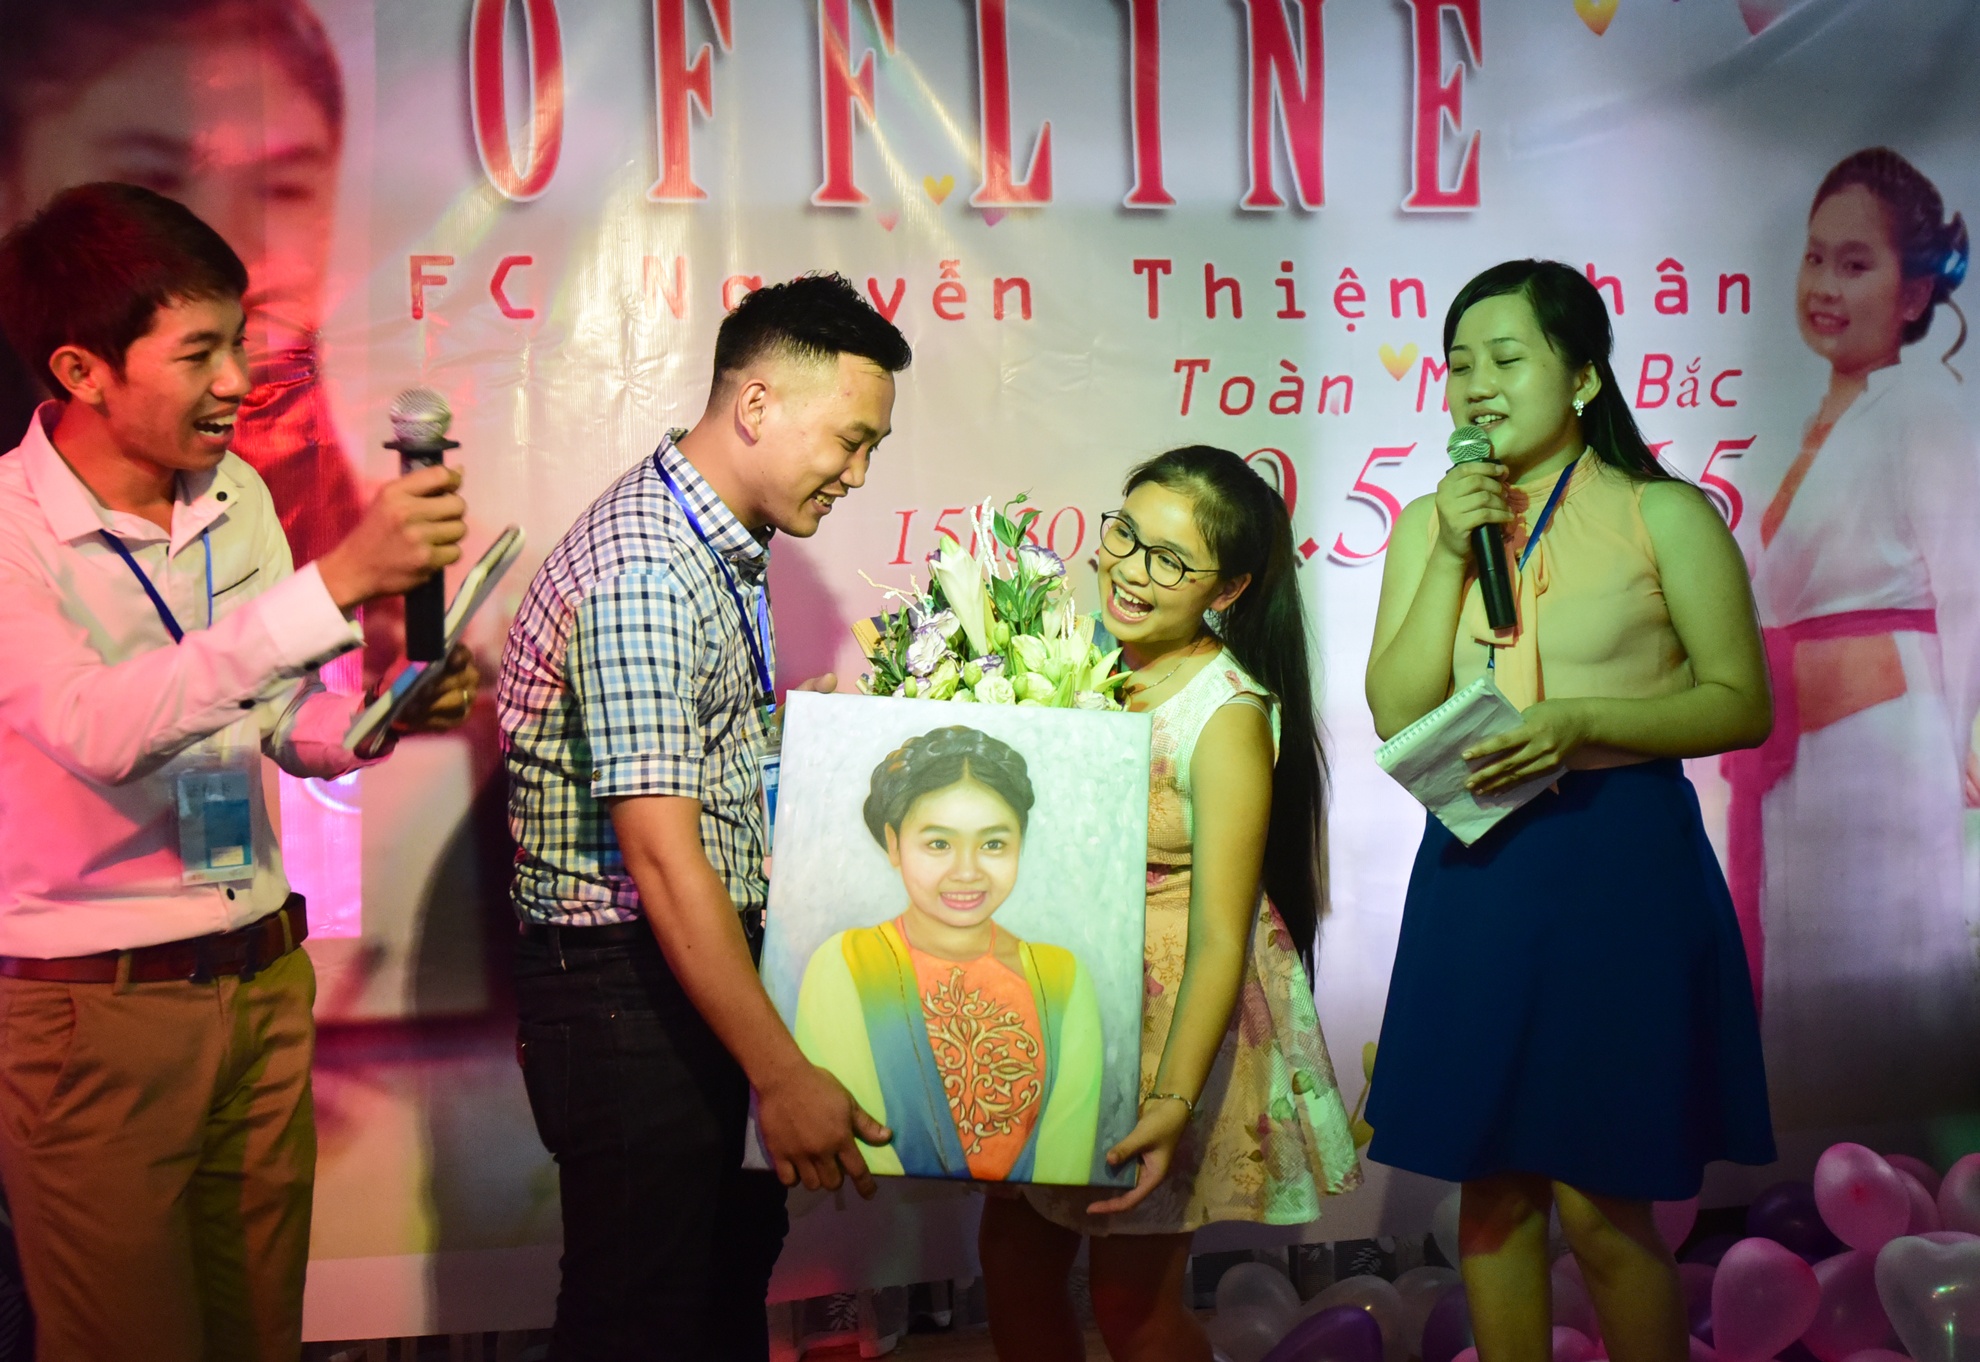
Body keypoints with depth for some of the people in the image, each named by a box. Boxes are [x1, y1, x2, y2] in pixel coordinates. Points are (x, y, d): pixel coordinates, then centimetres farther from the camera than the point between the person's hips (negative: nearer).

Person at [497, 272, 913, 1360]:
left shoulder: (726, 545, 9)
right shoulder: (640, 572, -24)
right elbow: (663, 859, -28)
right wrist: (783, 1075, -27)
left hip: (705, 961, 10)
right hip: (625, 994, -10)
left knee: (731, 1273, 22)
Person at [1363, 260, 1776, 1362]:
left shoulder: (1663, 516, -3)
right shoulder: (1429, 523, 9)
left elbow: (1742, 705, -5)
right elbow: (1397, 713, 0)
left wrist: (1578, 719, -18)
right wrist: (1451, 556, -8)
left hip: (1620, 866, -4)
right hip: (1476, 867, 4)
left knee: (1601, 1207, -1)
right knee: (1493, 1188, 11)